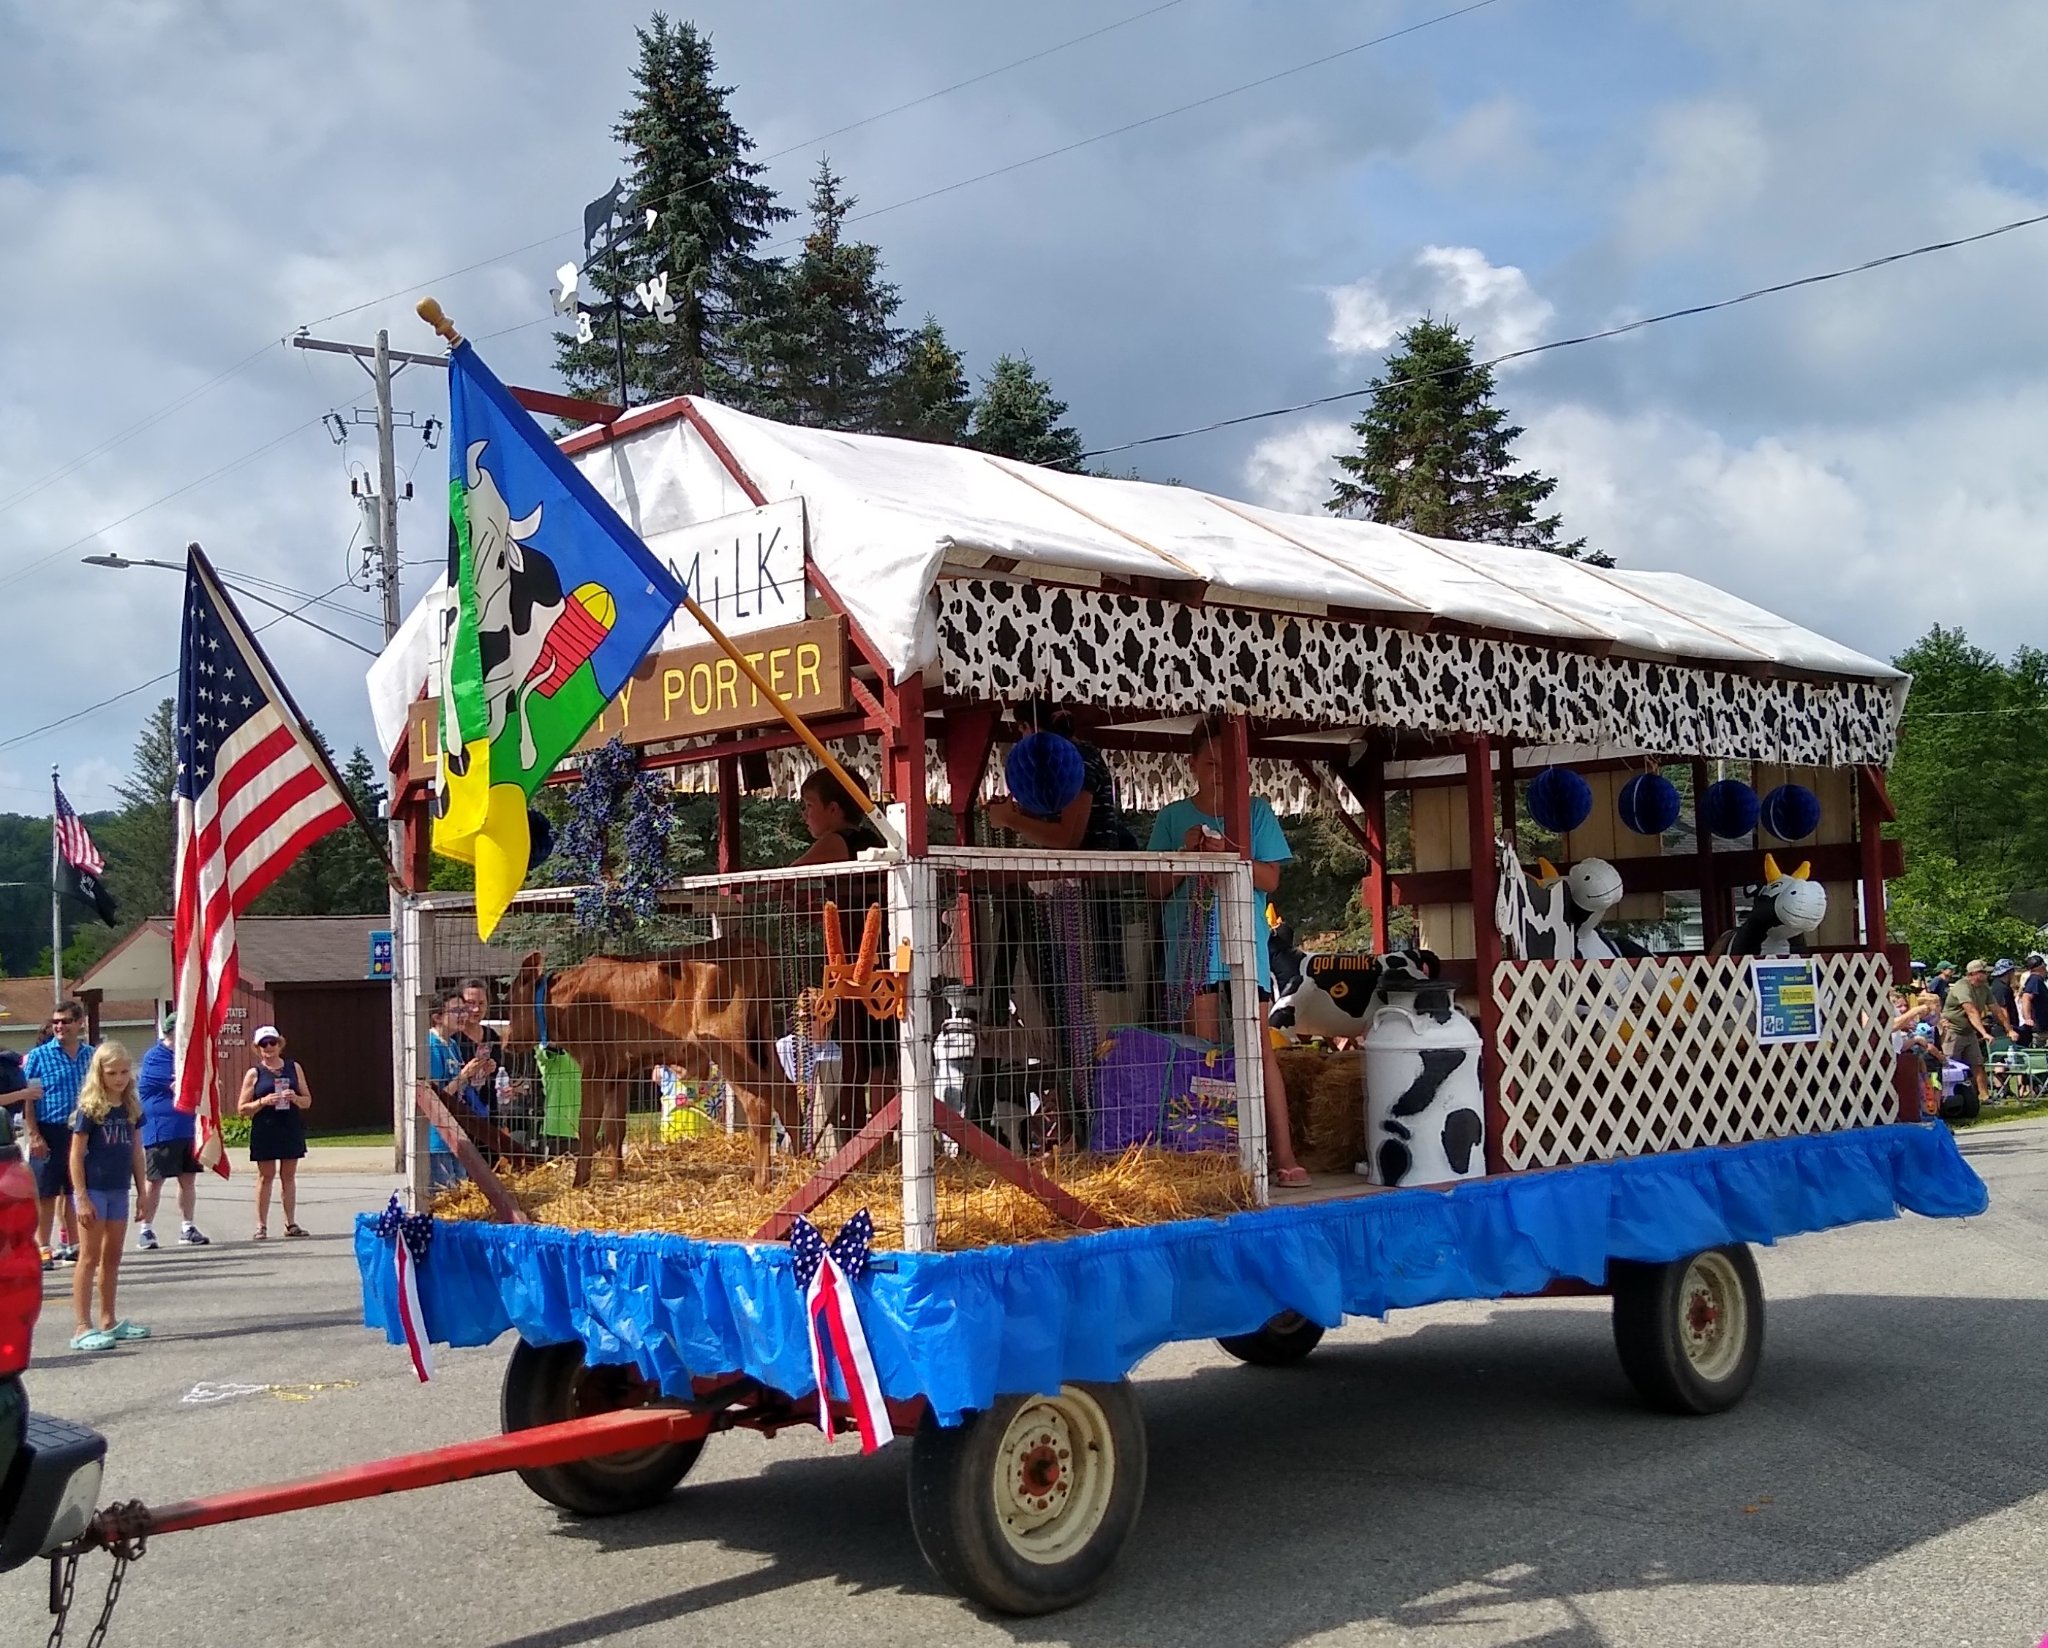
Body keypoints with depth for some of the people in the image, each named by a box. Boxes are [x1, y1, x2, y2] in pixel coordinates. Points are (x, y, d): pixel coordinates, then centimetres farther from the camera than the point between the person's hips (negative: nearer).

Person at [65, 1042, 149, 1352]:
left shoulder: (131, 1108, 6)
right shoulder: (89, 1109, -11)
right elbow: (76, 1156, -12)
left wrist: (141, 1191, 11)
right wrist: (81, 1197, -16)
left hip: (119, 1190, 6)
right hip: (93, 1189, -6)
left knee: (112, 1257, 13)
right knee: (91, 1258, -5)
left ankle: (109, 1321, 24)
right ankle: (83, 1328, -3)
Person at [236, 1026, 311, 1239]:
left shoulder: (294, 1068, 9)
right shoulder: (254, 1073, 2)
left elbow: (307, 1101, 11)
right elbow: (242, 1108, 0)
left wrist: (295, 1098, -10)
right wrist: (263, 1102, -15)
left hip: (291, 1130, 2)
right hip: (265, 1131, -2)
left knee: (289, 1175, 7)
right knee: (266, 1176, 0)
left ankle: (291, 1224, 12)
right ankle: (261, 1226, 4)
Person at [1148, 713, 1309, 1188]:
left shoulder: (1256, 810, 9)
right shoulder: (1173, 817, 9)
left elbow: (1270, 879, 3)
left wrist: (1229, 855, -13)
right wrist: (1187, 853, -10)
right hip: (1191, 939, 0)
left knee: (1259, 1044, -6)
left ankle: (1283, 1153, -6)